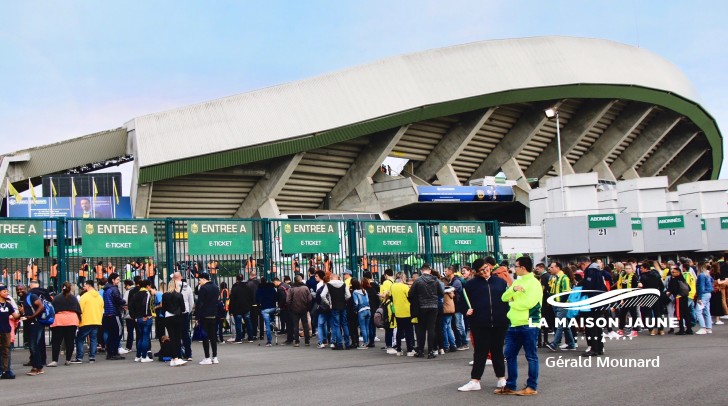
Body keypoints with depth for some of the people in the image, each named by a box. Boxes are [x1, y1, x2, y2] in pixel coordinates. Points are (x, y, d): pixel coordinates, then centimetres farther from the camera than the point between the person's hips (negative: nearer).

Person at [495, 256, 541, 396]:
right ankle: (510, 386, 18)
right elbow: (504, 297, 9)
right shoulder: (517, 282, 16)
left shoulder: (534, 283, -9)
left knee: (531, 356, 1)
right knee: (509, 354, 10)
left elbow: (528, 303, -22)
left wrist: (512, 303, -5)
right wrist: (513, 289, -10)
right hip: (514, 324, 9)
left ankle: (532, 387, 8)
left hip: (528, 325, -8)